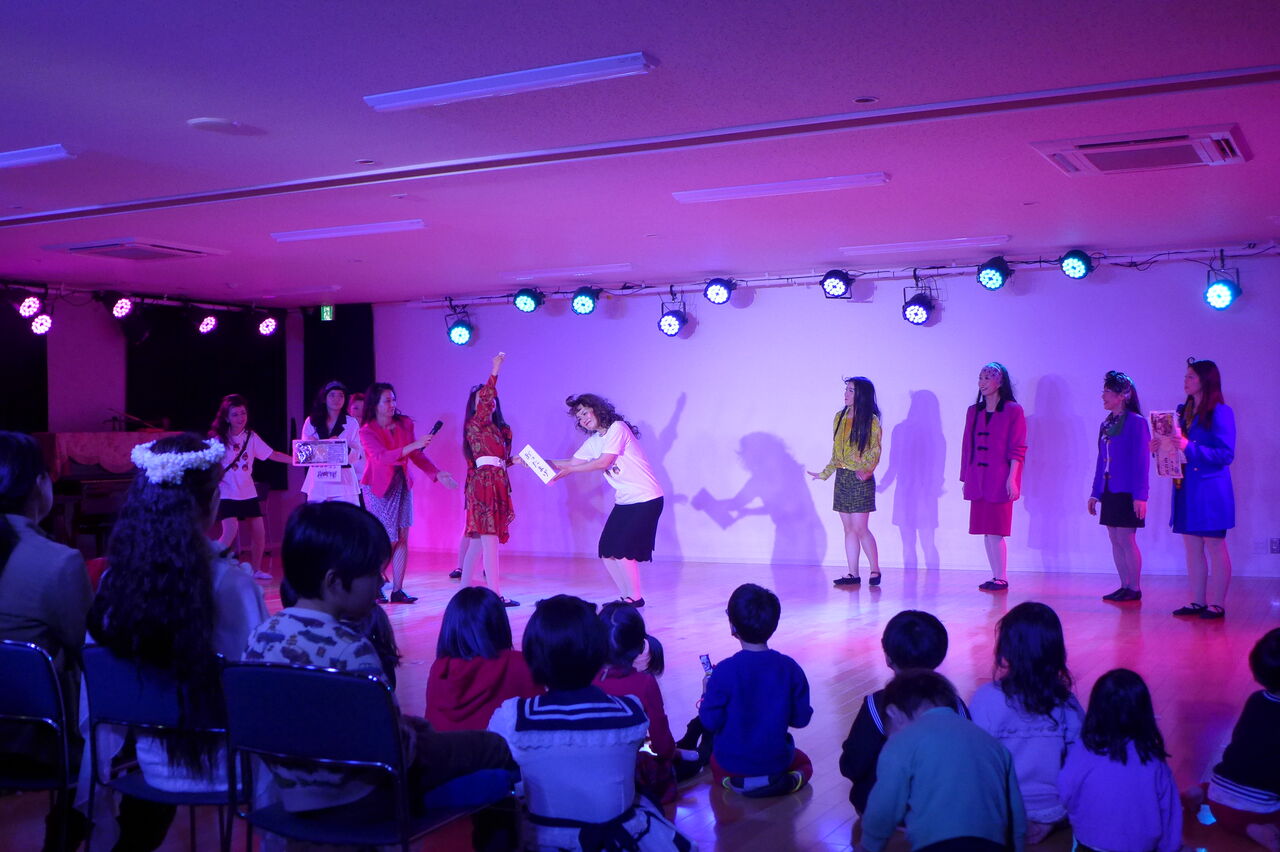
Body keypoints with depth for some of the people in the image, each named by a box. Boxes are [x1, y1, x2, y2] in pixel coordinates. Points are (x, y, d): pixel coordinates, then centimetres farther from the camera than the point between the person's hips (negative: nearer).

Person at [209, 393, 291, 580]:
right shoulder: (218, 439, -8)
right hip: (226, 492, -5)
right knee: (231, 531, -21)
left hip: (247, 492, 5)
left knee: (259, 531, 5)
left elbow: (272, 454, 3)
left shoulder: (251, 436, 3)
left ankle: (255, 569, 22)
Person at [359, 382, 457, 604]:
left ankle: (397, 590, 5)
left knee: (402, 538, 1)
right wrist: (414, 445, -37)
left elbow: (417, 456, 6)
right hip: (378, 488, -5)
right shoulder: (367, 431, -12)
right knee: (387, 540, -6)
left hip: (401, 484, 5)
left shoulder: (405, 425, 2)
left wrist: (437, 474, -7)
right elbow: (382, 457, -28)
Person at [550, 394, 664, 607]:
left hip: (646, 499, -9)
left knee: (622, 551, -13)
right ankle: (627, 597, 15)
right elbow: (572, 462, 16)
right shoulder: (593, 442, 14)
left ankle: (635, 597, 2)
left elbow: (603, 462, -17)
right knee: (607, 551, 4)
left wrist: (570, 470, -12)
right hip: (624, 502, 9)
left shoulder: (617, 428, -11)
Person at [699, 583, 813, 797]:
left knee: (715, 764, 34)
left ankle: (738, 783, 3)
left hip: (732, 762, 0)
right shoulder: (790, 668, -14)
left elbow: (711, 722, -18)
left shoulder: (724, 671, -23)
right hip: (777, 760, 1)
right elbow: (801, 719, -6)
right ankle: (786, 782, 0)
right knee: (804, 764, 32)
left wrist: (707, 696, 1)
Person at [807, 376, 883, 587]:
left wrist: (866, 470, -26)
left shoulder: (870, 420, -7)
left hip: (860, 479, -6)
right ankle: (853, 574, 9)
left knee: (860, 528, -8)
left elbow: (875, 452, -10)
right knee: (849, 528, 6)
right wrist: (824, 474, 17)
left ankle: (875, 570, 5)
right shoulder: (840, 417, 11)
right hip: (842, 478, 6)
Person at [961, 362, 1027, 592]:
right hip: (978, 480, 6)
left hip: (999, 480, -6)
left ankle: (1002, 579, -1)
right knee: (986, 531, 6)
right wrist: (965, 477, 12)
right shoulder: (974, 411, 14)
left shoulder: (1013, 410, -3)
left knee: (995, 531, -8)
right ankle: (996, 577, 13)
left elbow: (1018, 449, -7)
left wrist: (1011, 479, -14)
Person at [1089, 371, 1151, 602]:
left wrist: (1140, 496, -17)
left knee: (1126, 539, -6)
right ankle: (1124, 586, 15)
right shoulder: (1106, 425, 13)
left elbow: (1142, 461, -12)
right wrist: (1095, 493, 14)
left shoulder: (1136, 422, -9)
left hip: (1126, 493, -7)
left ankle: (1134, 588, 3)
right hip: (1109, 492, 7)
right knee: (1115, 540, 9)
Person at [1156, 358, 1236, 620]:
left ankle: (1217, 604, 4)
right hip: (1186, 488, 7)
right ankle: (1197, 602, 15)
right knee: (1192, 548, 9)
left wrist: (1189, 447, -23)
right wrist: (1161, 447, 1)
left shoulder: (1221, 412, -9)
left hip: (1210, 490, -7)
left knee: (1215, 547, -1)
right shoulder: (1184, 411, 12)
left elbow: (1226, 454, -14)